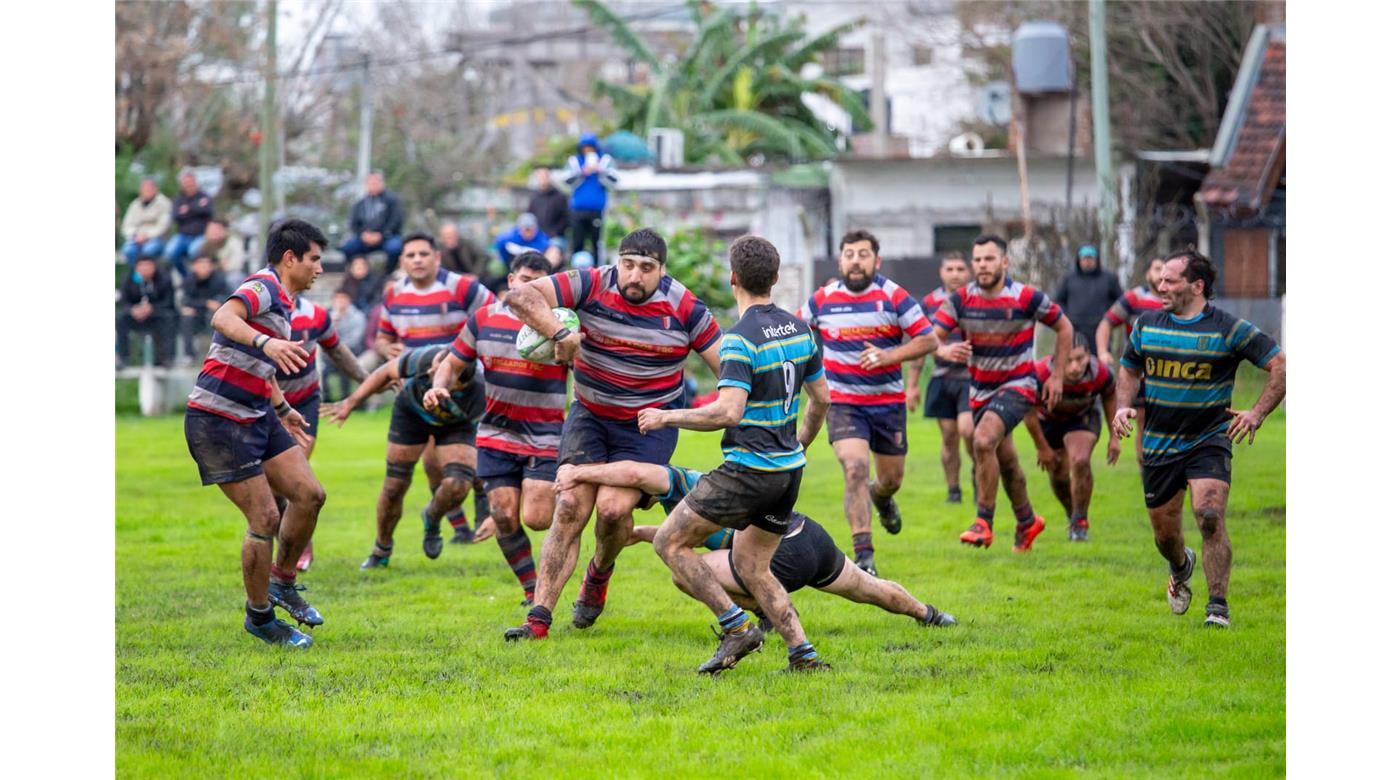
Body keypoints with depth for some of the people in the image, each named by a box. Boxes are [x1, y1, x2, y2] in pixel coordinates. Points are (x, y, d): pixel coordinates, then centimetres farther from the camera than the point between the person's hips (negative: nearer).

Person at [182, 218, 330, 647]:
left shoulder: (281, 301, 17)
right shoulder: (262, 287, -14)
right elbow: (223, 319, -37)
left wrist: (284, 410, 43)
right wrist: (265, 342, -53)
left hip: (256, 417, 10)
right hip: (218, 423, -10)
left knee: (310, 495, 4)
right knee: (266, 520, -8)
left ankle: (282, 582, 23)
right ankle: (259, 615, 8)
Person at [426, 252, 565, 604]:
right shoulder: (484, 318, 3)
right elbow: (453, 362, 12)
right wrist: (438, 387, -9)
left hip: (545, 439, -3)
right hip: (497, 435, 3)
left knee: (536, 518, -13)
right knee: (505, 517, -4)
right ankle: (532, 593, 13)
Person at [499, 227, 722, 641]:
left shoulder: (685, 307, -13)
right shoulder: (592, 285, -14)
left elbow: (728, 369, -6)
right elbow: (520, 295, -23)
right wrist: (561, 333, -38)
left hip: (649, 426, -1)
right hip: (589, 416, 1)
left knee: (613, 507, -19)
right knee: (570, 508, -10)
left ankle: (599, 573, 15)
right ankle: (539, 618, -8)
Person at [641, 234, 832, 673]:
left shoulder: (741, 339, -17)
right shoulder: (800, 330, 7)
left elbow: (729, 411, -25)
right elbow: (821, 397, 16)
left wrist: (667, 417, -13)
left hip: (749, 470, -8)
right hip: (789, 470, 8)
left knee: (670, 542, 2)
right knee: (751, 566, 19)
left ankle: (736, 626, -5)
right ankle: (803, 654, 6)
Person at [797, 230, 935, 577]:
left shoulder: (894, 297, -8)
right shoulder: (823, 300, -2)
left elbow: (927, 340, -7)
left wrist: (888, 357, -20)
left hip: (887, 401, 1)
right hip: (842, 402, -1)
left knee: (891, 479, 13)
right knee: (855, 469, -21)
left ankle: (881, 497, 53)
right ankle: (864, 555, -19)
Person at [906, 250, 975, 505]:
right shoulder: (929, 303, 6)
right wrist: (911, 384, 9)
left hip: (971, 376, -3)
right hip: (942, 378, 3)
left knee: (967, 429, -18)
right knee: (949, 438, 4)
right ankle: (954, 491, 16)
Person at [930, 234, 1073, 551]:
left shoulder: (1027, 298, -14)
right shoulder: (961, 299, -7)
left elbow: (1064, 328, 1)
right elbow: (931, 337, -15)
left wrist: (1057, 376, -1)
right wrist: (945, 350, -38)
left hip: (1018, 385, -5)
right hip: (981, 390, 5)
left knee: (983, 441, -28)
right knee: (1004, 459, 17)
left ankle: (983, 522, -21)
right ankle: (1027, 521, 40)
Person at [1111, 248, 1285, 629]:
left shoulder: (1229, 328, -8)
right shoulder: (1147, 325, 5)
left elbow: (1281, 365, -6)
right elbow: (1129, 369, 21)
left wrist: (1257, 413, -14)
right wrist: (1123, 407, 2)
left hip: (1209, 441, -4)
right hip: (1158, 444, 4)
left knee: (1210, 517, -22)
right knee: (1165, 532, 10)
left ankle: (1218, 606, -15)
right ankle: (1180, 568, 46)